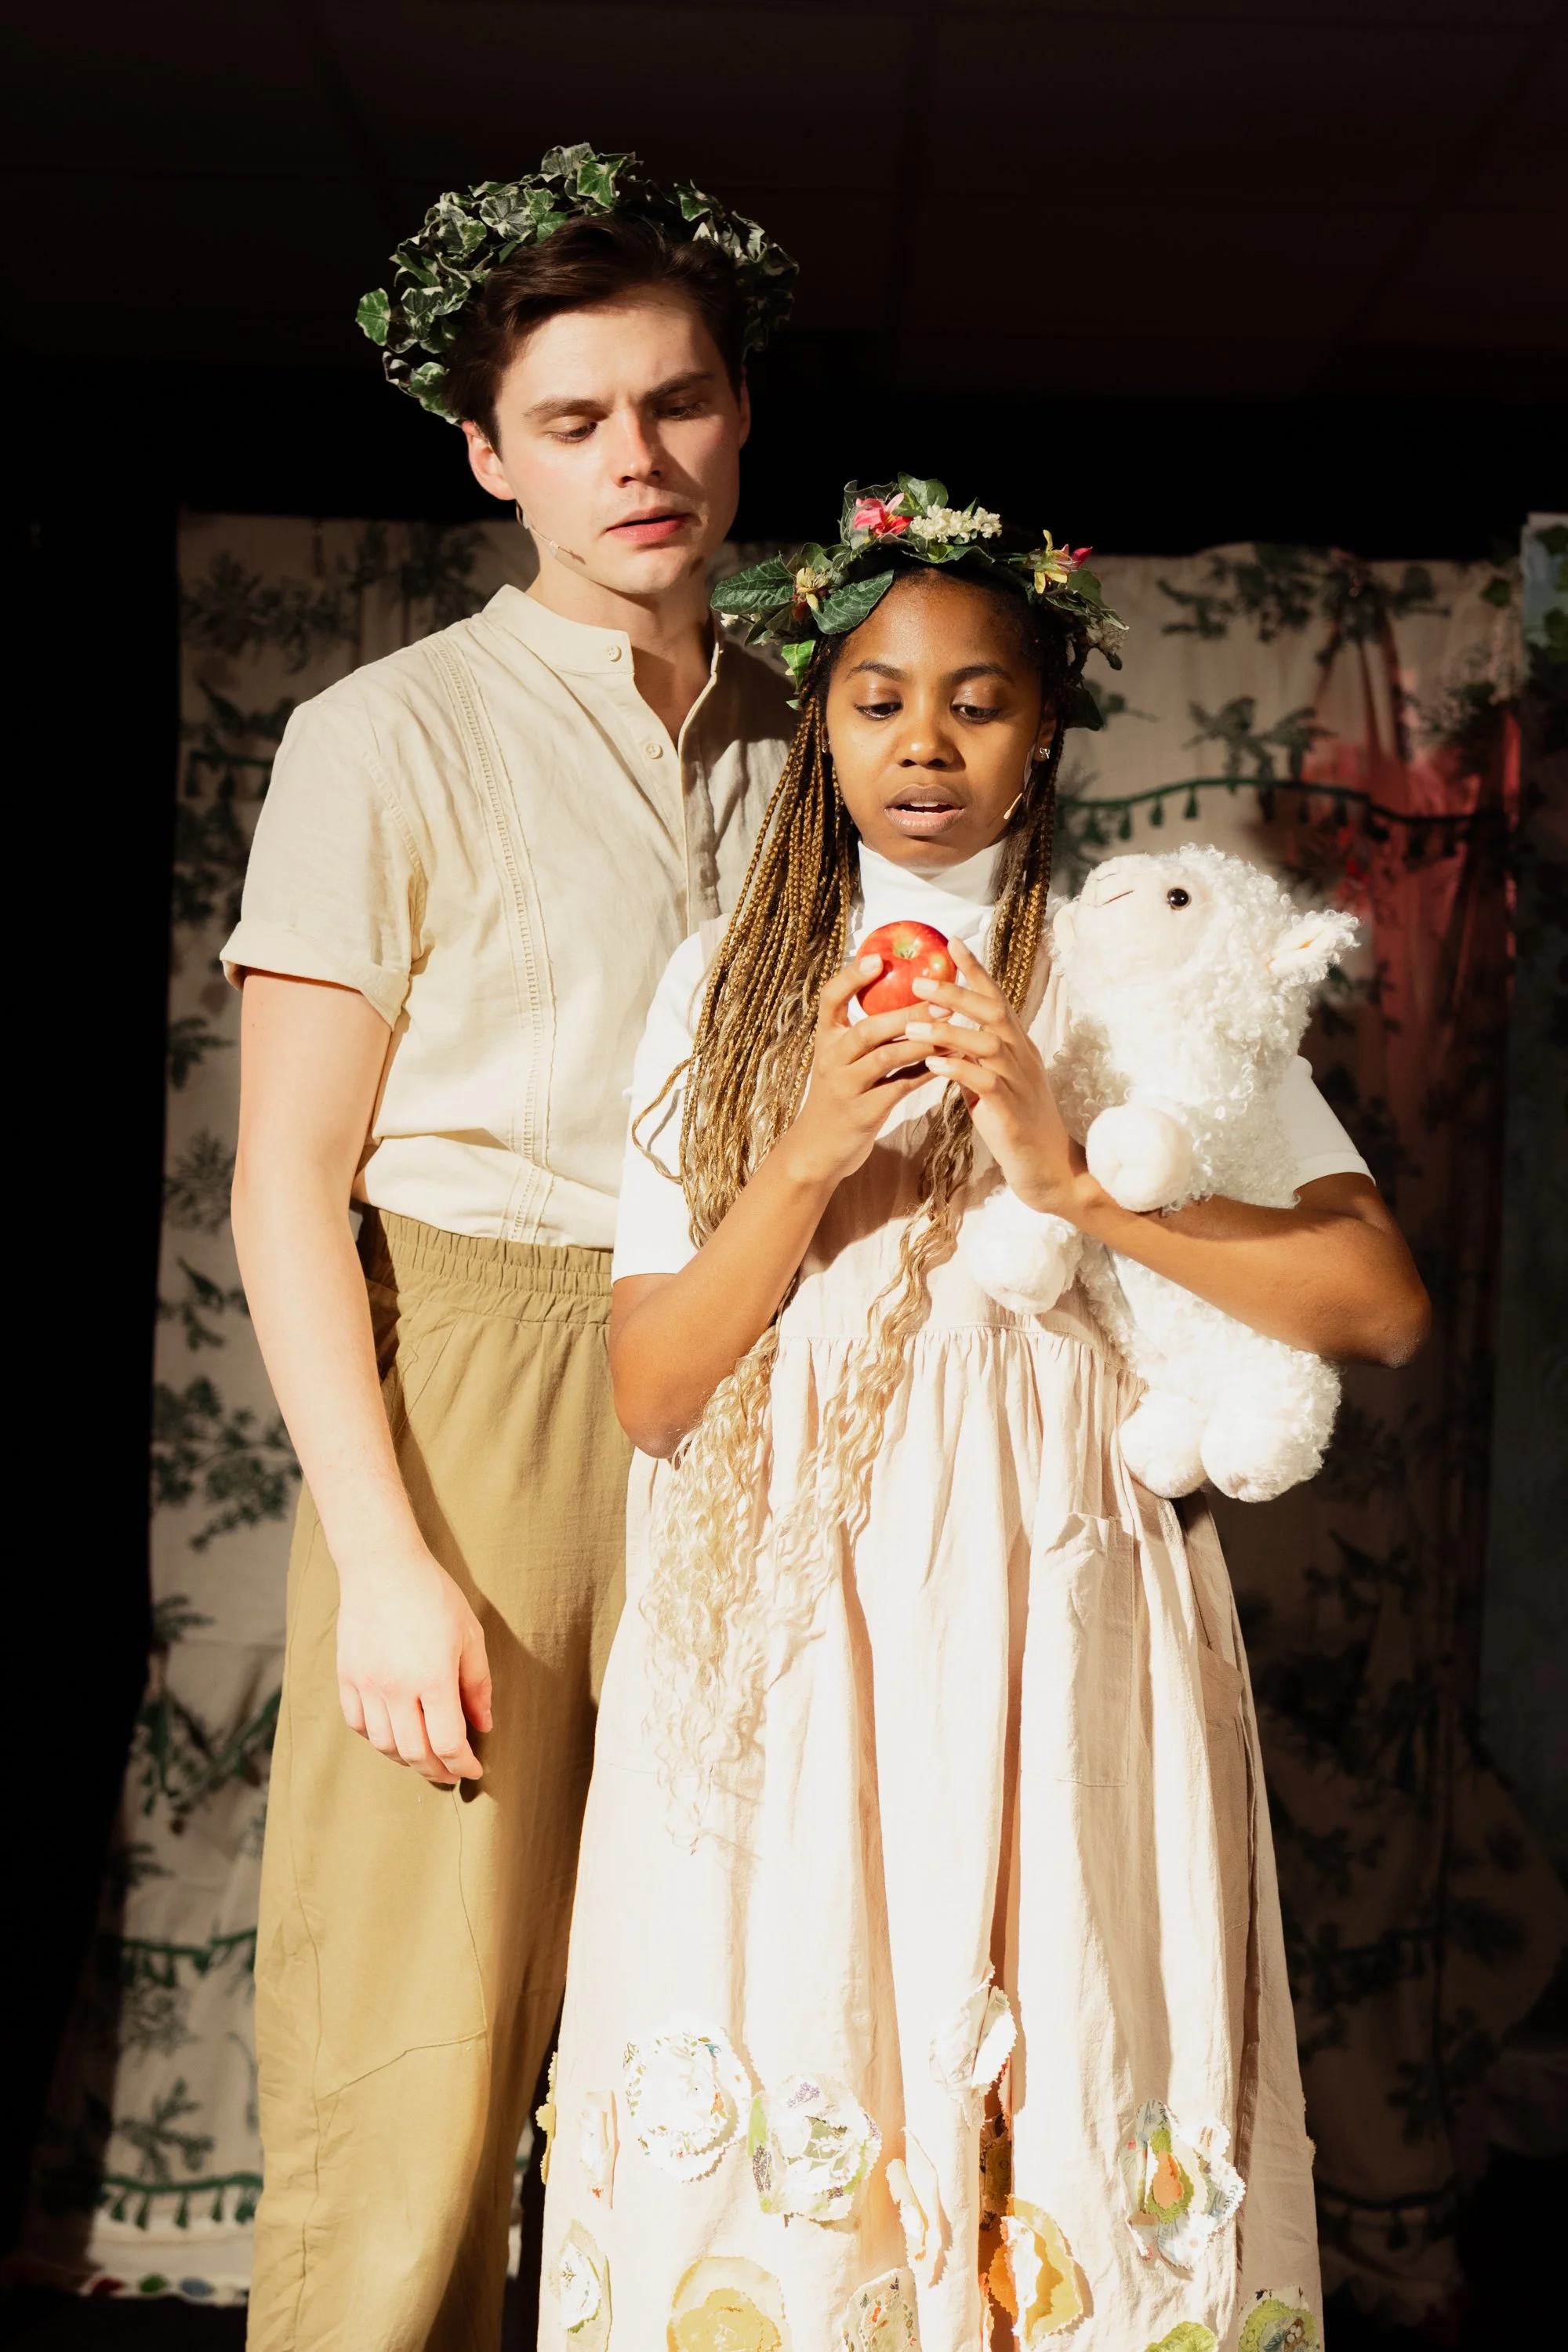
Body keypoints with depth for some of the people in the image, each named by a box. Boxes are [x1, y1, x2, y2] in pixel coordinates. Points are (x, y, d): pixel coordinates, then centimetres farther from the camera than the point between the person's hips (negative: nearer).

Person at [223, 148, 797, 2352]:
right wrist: (382, 1555, -11)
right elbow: (289, 1179, -4)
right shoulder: (392, 738, -1)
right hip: (475, 1387, -4)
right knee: (417, 2072, -1)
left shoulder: (801, 748, 13)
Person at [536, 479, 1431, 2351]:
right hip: (780, 1642, 1)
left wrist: (1075, 1181, -15)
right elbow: (649, 1392, 2)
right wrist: (807, 1160, -12)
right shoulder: (727, 988, 8)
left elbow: (1380, 1303, -5)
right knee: (783, 2106, 3)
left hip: (1051, 1624, -1)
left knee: (1055, 2112, 2)